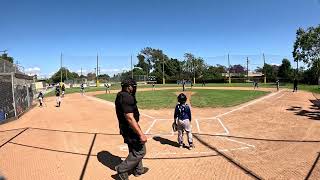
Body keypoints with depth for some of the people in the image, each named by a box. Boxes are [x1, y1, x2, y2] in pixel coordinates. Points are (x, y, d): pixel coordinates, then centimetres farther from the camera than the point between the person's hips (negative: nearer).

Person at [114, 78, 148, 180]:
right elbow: (130, 118, -29)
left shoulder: (120, 96, 9)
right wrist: (141, 134, -29)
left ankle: (138, 170, 41)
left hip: (125, 128, 11)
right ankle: (122, 169, 13)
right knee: (140, 151, 3)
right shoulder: (126, 97, -24)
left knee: (135, 150, 24)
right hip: (131, 128, -11)